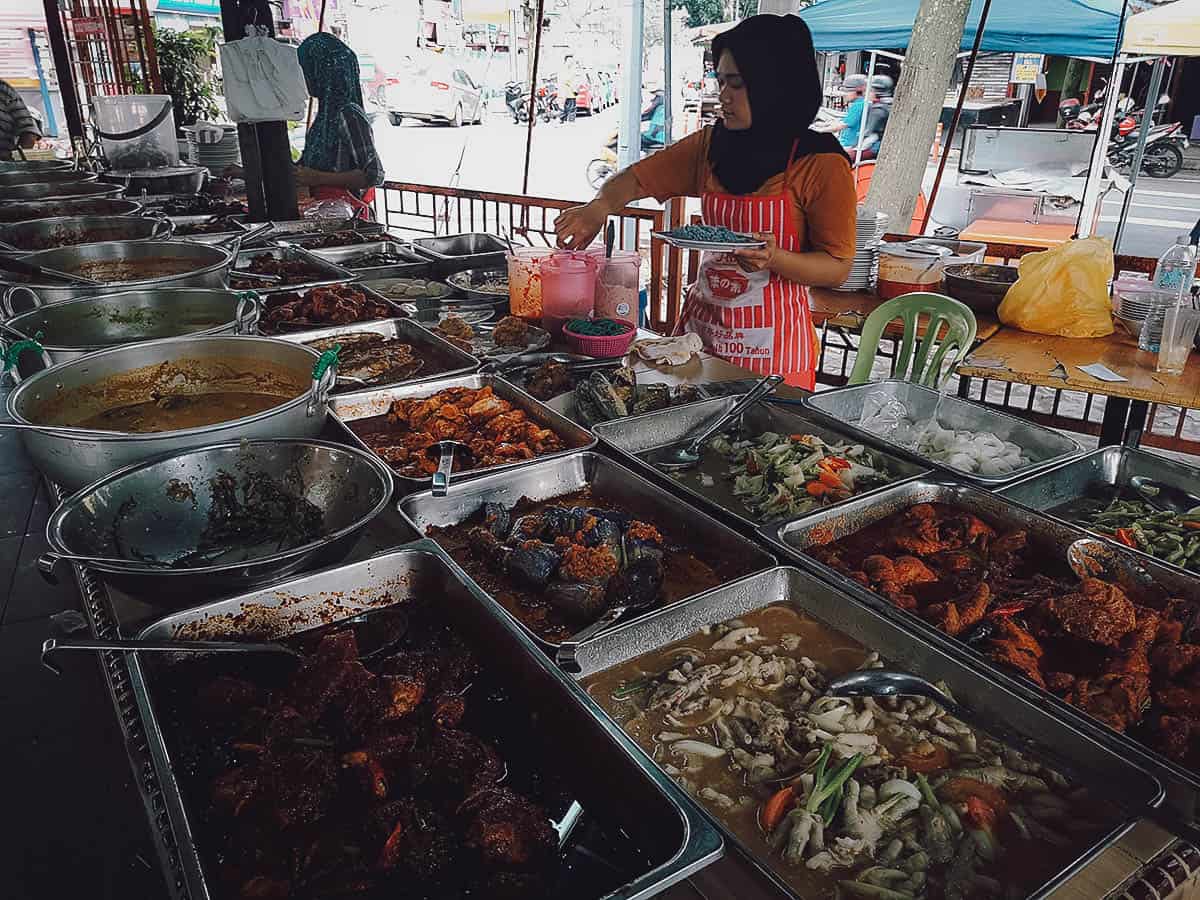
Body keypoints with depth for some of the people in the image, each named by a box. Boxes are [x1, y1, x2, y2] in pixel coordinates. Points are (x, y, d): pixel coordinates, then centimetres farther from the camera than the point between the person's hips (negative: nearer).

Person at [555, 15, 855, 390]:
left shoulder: (822, 165, -11)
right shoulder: (711, 146, 3)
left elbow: (837, 268, -9)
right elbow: (637, 178, 8)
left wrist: (774, 259, -26)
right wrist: (599, 207, -13)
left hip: (770, 341, -4)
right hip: (700, 324, 5)